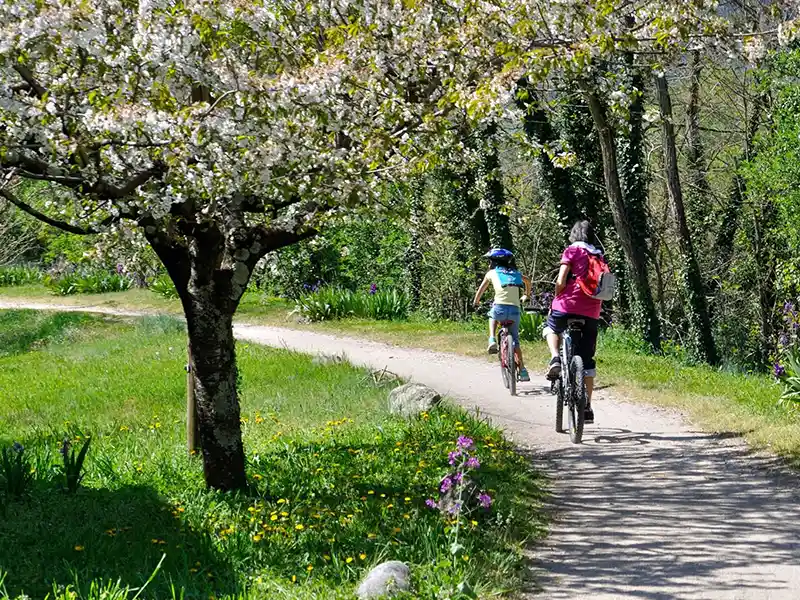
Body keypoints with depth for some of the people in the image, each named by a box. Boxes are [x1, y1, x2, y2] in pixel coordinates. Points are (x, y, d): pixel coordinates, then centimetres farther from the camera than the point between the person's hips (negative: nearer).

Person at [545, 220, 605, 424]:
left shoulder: (572, 251, -1)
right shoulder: (599, 256, 15)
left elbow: (561, 281, -10)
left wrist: (557, 299, 6)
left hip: (568, 306, -4)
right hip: (591, 313, 4)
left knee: (552, 328, 30)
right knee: (587, 360, 10)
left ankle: (555, 359, 2)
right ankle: (587, 407, 8)